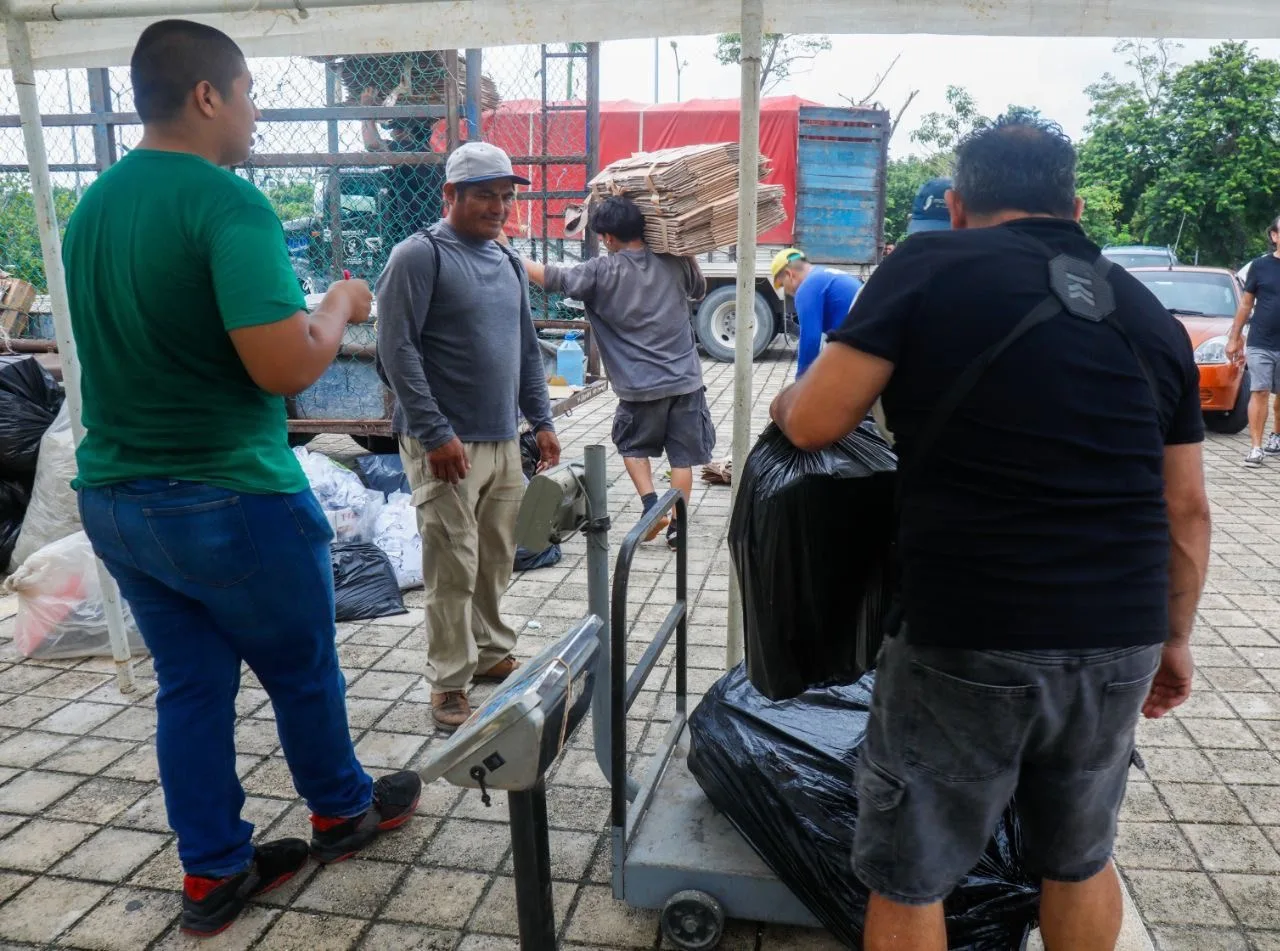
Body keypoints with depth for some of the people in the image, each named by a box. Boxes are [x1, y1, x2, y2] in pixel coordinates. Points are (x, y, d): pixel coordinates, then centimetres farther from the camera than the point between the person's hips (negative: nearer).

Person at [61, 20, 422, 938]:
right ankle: (343, 811, 37)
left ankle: (213, 873, 28)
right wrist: (342, 304, -7)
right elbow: (286, 368, -26)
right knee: (303, 670, 15)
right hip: (231, 500, -7)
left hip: (114, 496, 7)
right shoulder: (229, 202, -18)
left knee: (191, 683, 16)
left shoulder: (90, 209, 8)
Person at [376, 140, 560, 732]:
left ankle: (493, 653, 31)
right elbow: (397, 350, -14)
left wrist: (541, 420, 14)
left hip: (503, 441, 7)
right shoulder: (420, 255, -8)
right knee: (453, 569, -2)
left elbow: (527, 348, 20)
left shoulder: (508, 262, 15)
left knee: (497, 560, 14)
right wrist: (436, 433, -17)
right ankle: (449, 684, 11)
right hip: (446, 444, -7)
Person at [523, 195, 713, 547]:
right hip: (685, 380, 3)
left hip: (640, 386, -2)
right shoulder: (675, 262, 1)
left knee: (634, 446, 21)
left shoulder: (602, 272, -9)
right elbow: (699, 290, 20)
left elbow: (554, 278, -3)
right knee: (682, 455, 10)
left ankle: (651, 505, 6)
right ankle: (676, 525, 13)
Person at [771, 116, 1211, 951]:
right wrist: (1174, 637, 23)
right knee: (1080, 860, 27)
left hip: (969, 642, -5)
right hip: (1119, 643, 6)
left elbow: (814, 423, -10)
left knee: (908, 882, 14)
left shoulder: (931, 267, -6)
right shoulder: (1149, 314, 10)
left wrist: (783, 402, 13)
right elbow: (1186, 510, 12)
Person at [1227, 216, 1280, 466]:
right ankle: (1256, 447, -6)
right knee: (1260, 392, -6)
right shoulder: (1260, 266, 2)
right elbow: (1246, 304, 7)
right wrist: (1234, 338, 4)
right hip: (1259, 344, -1)